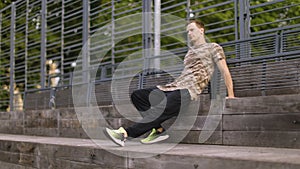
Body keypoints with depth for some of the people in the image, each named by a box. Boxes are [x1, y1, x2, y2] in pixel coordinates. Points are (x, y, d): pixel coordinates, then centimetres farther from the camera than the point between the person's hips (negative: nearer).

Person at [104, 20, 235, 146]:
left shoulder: (213, 47, 9)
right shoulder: (191, 49, 31)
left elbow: (224, 71, 5)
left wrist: (230, 95, -1)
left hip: (188, 90, -9)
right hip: (173, 86, 9)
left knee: (160, 109, -32)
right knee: (136, 96, -7)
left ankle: (126, 133, -40)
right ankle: (159, 129, -16)